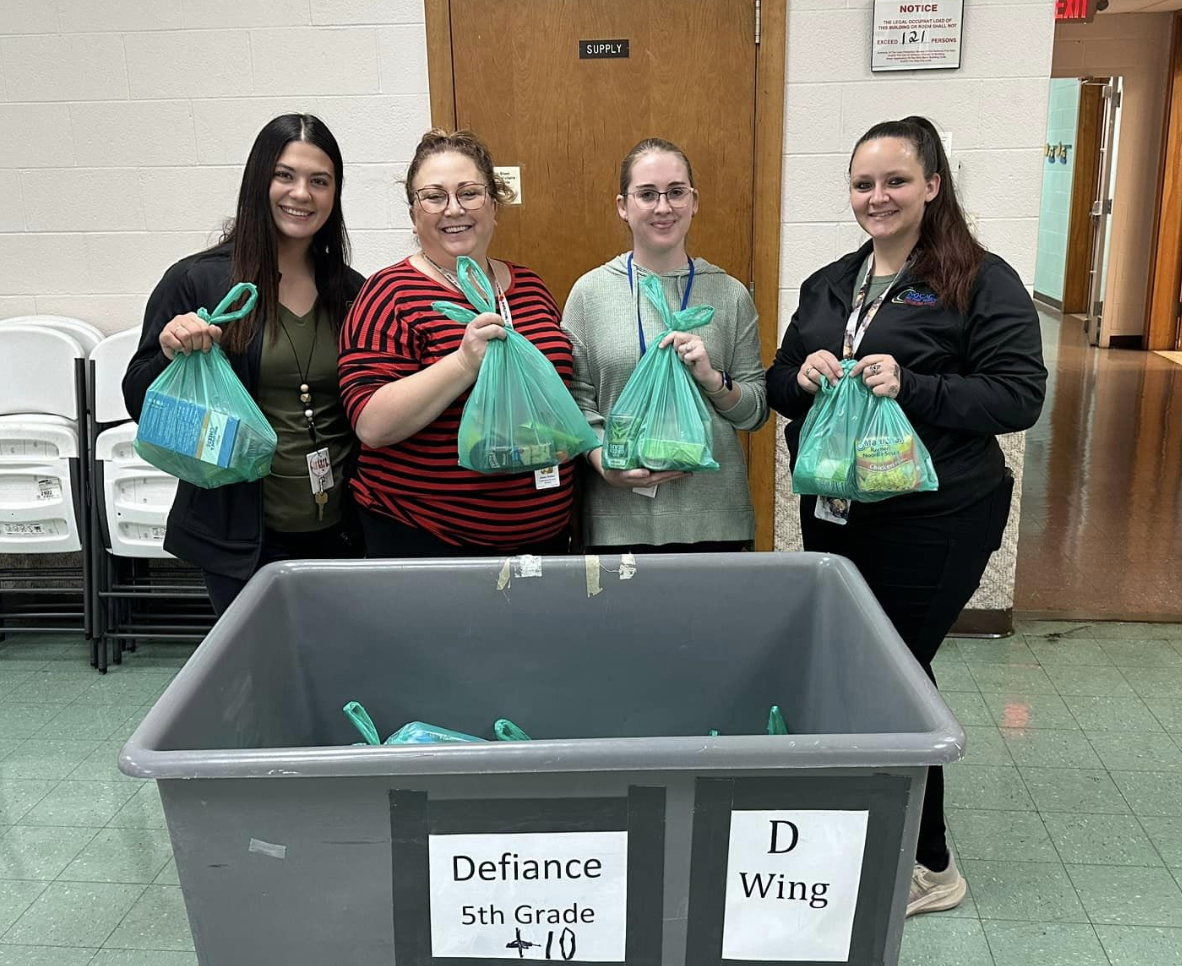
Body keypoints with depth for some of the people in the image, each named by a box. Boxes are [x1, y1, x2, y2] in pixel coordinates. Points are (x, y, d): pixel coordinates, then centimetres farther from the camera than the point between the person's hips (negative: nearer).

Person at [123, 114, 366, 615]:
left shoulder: (351, 291, 4)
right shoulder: (196, 281, -6)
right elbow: (141, 404, -2)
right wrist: (171, 352, -19)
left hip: (337, 533, 3)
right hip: (240, 540, -3)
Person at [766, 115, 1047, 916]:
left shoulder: (983, 281, -9)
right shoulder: (828, 284, 11)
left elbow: (1021, 396, -13)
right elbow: (777, 389, 13)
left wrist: (910, 386, -25)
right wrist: (801, 376, -11)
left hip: (933, 520, -6)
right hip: (833, 513, 7)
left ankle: (927, 866, 21)